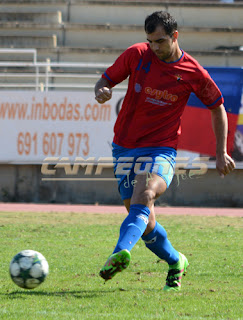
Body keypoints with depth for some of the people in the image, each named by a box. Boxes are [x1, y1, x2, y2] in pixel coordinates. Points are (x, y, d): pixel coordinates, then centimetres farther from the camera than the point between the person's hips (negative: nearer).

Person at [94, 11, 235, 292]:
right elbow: (105, 80, 8)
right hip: (125, 148, 3)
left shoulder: (193, 73, -4)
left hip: (161, 150, -3)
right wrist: (101, 93, -17)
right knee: (145, 223, 3)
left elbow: (217, 108, 11)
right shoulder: (136, 55, -2)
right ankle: (175, 263, 30)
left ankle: (121, 253, -53)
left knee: (144, 195, -33)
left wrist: (221, 153, 9)